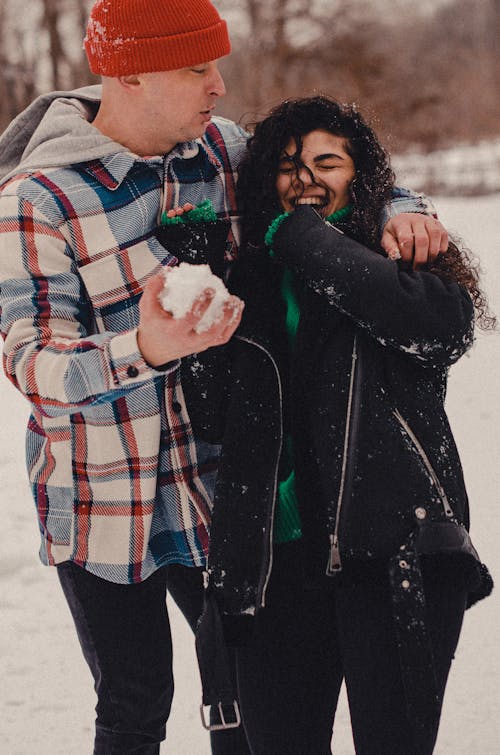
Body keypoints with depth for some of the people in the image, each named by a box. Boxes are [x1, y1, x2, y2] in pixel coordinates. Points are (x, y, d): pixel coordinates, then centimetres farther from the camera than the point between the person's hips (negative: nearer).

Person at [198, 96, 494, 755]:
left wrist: (301, 236, -14)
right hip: (277, 553, 3)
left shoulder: (407, 258, 5)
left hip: (393, 551, -3)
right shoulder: (249, 279, 12)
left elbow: (445, 321, -20)